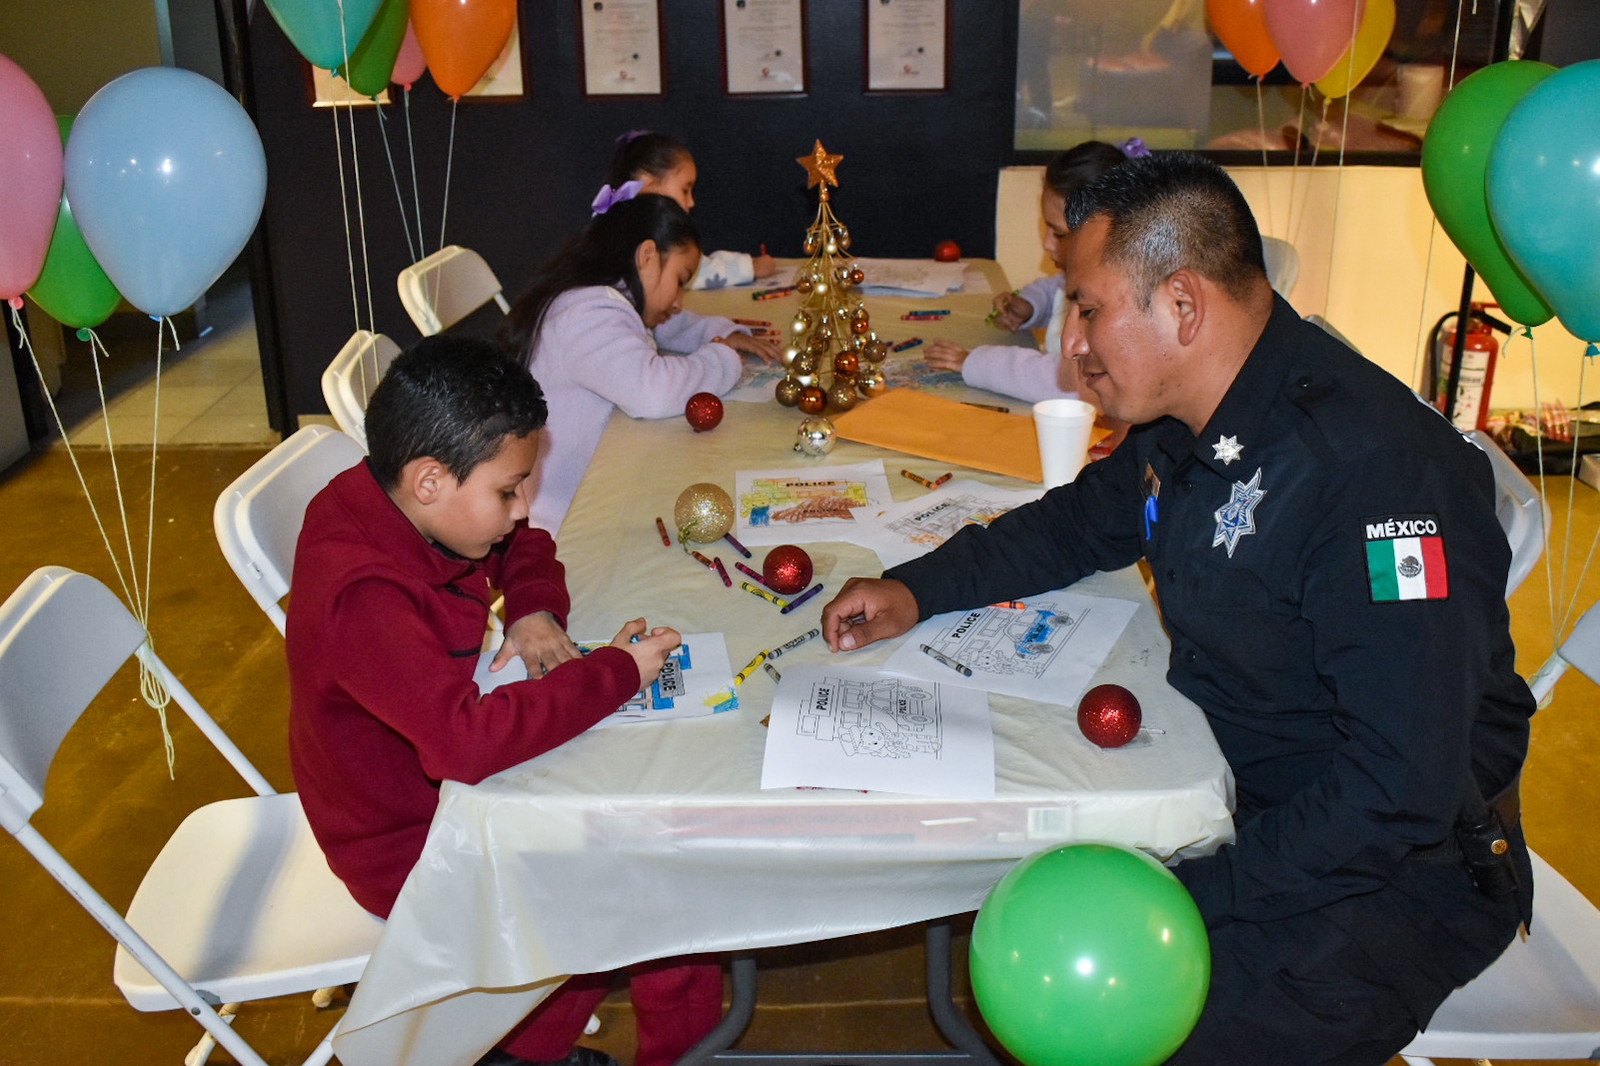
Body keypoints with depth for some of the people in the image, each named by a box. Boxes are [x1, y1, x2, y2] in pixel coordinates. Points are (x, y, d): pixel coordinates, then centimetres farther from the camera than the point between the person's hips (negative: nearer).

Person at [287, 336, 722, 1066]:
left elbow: (526, 548, 12)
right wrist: (615, 671, -33)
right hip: (417, 849, -9)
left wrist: (536, 611, -10)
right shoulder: (363, 599, -33)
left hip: (452, 779, 9)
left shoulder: (403, 510, -6)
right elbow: (468, 738, -44)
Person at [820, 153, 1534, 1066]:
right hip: (1228, 782, 8)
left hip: (1398, 868, -8)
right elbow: (1082, 521, 19)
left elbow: (1397, 795, -30)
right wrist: (916, 591, 5)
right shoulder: (1190, 424, 0)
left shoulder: (1378, 472, -29)